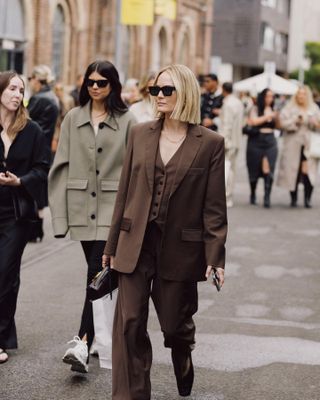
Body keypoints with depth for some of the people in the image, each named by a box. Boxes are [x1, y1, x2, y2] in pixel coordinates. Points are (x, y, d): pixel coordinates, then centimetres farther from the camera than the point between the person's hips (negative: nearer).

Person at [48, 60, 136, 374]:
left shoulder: (126, 121, -1)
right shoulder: (73, 119, 8)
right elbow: (62, 165, 7)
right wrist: (59, 212, 0)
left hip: (113, 207, -4)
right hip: (82, 206, 4)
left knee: (97, 275, -13)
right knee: (98, 275, 13)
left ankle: (83, 344, -18)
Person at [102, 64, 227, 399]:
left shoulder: (210, 143, -4)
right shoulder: (139, 134, 5)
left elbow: (214, 206, -4)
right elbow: (124, 192, 9)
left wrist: (215, 257, -8)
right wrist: (112, 244, 9)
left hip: (180, 249, -2)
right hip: (136, 244, 2)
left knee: (175, 325, 11)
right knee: (129, 324, -5)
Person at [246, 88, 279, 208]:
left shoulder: (273, 110, 9)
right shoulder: (255, 109, 0)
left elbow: (277, 126, 15)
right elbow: (254, 121, -15)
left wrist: (277, 118, -3)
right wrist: (268, 116, -12)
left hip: (270, 142, 1)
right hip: (256, 142, -1)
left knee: (268, 170, -12)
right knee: (254, 170, 9)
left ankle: (267, 197, -14)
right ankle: (253, 194, 29)